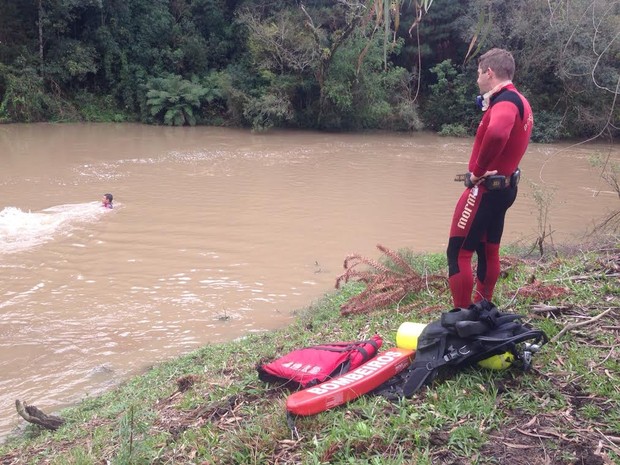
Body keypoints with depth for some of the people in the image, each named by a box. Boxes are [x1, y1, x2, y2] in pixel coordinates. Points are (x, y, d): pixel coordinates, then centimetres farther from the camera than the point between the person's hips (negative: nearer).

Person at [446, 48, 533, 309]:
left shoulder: (505, 100, -20)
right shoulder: (519, 101, 12)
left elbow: (497, 133, -41)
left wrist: (478, 170, -28)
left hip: (486, 188, -11)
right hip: (504, 186, 11)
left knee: (458, 252, -7)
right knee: (488, 250, 18)